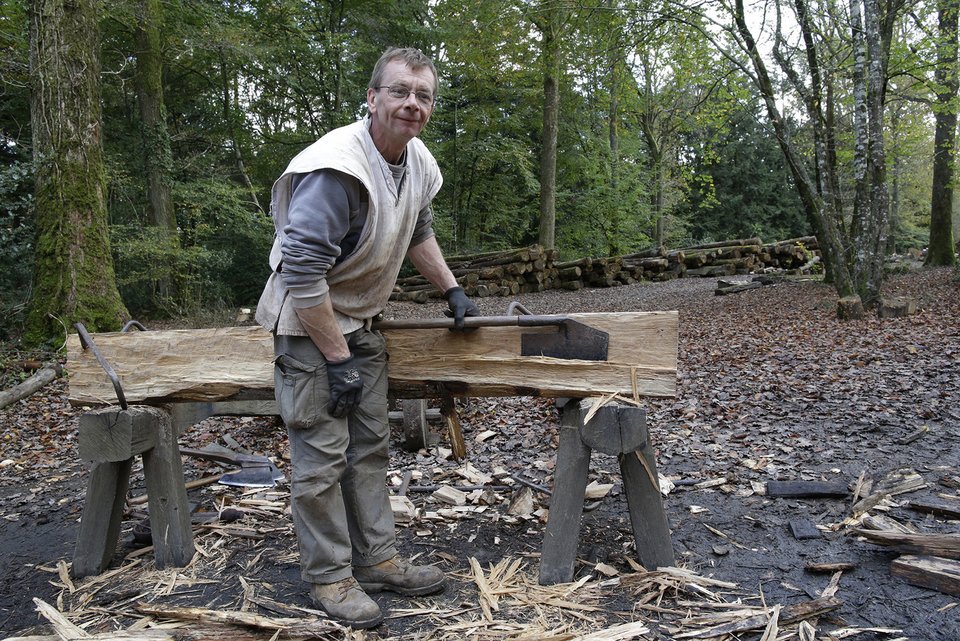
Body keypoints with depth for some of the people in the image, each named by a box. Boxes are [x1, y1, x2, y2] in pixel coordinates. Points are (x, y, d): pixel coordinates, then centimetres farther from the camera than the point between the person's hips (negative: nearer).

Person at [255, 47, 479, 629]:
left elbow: (418, 231, 20)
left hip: (361, 321, 9)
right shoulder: (337, 170, -27)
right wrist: (337, 358, -23)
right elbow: (302, 273, -29)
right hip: (308, 324, -8)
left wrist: (452, 289, 15)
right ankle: (330, 576, 13)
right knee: (322, 457, -3)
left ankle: (377, 560, 24)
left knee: (370, 447, 12)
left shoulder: (418, 161, 1)